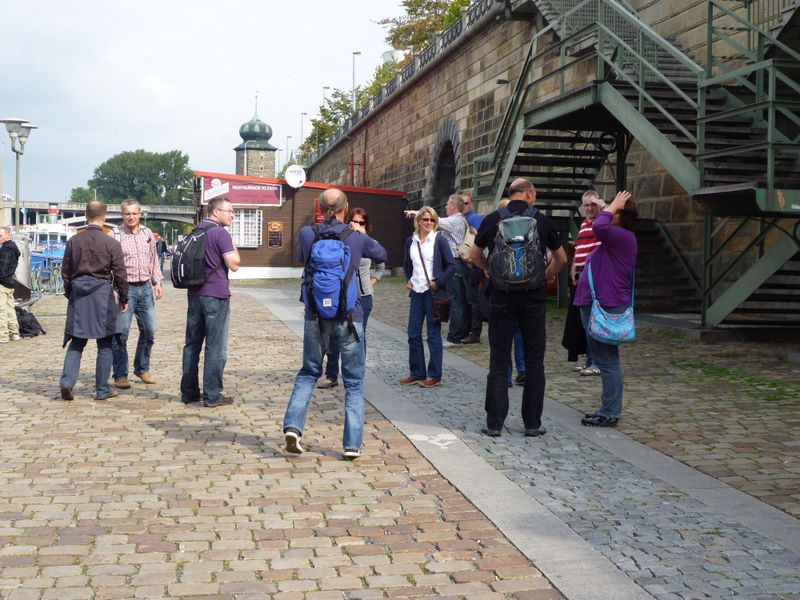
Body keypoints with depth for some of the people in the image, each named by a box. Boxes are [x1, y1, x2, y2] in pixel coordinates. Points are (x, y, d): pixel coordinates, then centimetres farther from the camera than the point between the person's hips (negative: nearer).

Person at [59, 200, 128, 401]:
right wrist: (123, 298, 8)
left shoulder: (74, 241, 2)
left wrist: (69, 294, 21)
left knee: (76, 342, 11)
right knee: (105, 344, 6)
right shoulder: (112, 244, -7)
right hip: (102, 294, -3)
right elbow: (120, 274, -4)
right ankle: (102, 390, 9)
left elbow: (65, 271, 8)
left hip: (79, 294, 3)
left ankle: (67, 381, -5)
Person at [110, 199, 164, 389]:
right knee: (121, 332, -5)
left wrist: (157, 282, 12)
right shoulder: (114, 235, -5)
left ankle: (142, 368, 26)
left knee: (149, 331, 9)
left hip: (145, 288, 5)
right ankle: (120, 375, 3)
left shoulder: (148, 234, 11)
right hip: (125, 288, -5)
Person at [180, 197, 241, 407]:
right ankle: (212, 395, 0)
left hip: (194, 294, 8)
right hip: (216, 295, -8)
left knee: (192, 344, 12)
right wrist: (233, 247, 1)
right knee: (216, 348, -2)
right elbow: (234, 265, -15)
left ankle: (189, 392, 17)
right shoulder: (220, 233, -12)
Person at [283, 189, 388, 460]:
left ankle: (293, 425, 1)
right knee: (354, 382, 8)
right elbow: (382, 255, 14)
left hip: (316, 316, 2)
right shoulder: (357, 237, -6)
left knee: (308, 373, 19)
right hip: (349, 317, -2)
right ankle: (352, 443, 4)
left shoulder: (307, 234, -4)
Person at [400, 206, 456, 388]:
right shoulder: (411, 241, 7)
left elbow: (451, 265, -6)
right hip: (416, 291, 5)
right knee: (413, 334, 6)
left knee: (434, 334, 1)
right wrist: (409, 280, 10)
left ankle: (434, 375, 8)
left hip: (434, 292, -5)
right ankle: (416, 373, 17)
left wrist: (438, 283, -10)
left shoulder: (439, 240, -6)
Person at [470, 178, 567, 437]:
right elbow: (561, 258, 12)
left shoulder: (492, 220, 0)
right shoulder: (541, 221, 0)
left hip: (501, 297, 1)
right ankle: (533, 424, 11)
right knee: (534, 362, 8)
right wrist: (548, 275, 29)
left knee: (498, 362, 5)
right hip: (533, 297, 0)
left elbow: (475, 255, 12)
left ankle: (494, 423, 6)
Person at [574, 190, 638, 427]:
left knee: (607, 360, -7)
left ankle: (610, 413, -2)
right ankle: (608, 411, 24)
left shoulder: (623, 237, -14)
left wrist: (614, 205, -18)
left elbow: (599, 227, -30)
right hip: (597, 305, 11)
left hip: (607, 307, -11)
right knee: (603, 359, 16)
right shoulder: (616, 238, 18)